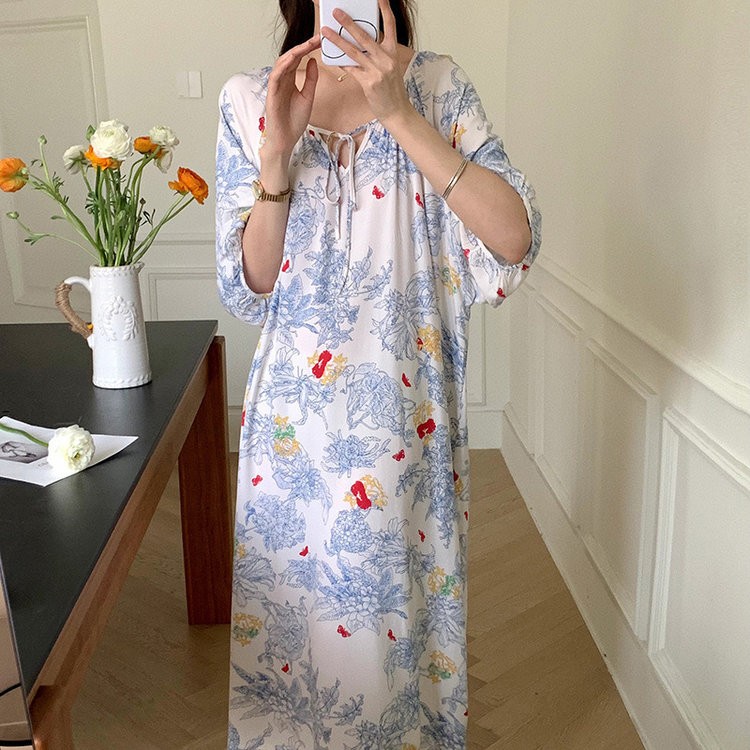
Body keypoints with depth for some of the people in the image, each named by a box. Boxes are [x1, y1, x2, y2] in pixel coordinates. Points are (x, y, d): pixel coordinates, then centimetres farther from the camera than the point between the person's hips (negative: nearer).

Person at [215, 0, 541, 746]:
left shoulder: (435, 87, -2)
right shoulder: (248, 103, -1)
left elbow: (515, 238, -17)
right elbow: (248, 292, -6)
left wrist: (397, 113, -22)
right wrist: (279, 149, -18)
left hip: (408, 418, 0)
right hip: (297, 423, 1)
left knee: (406, 611, 15)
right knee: (298, 606, 15)